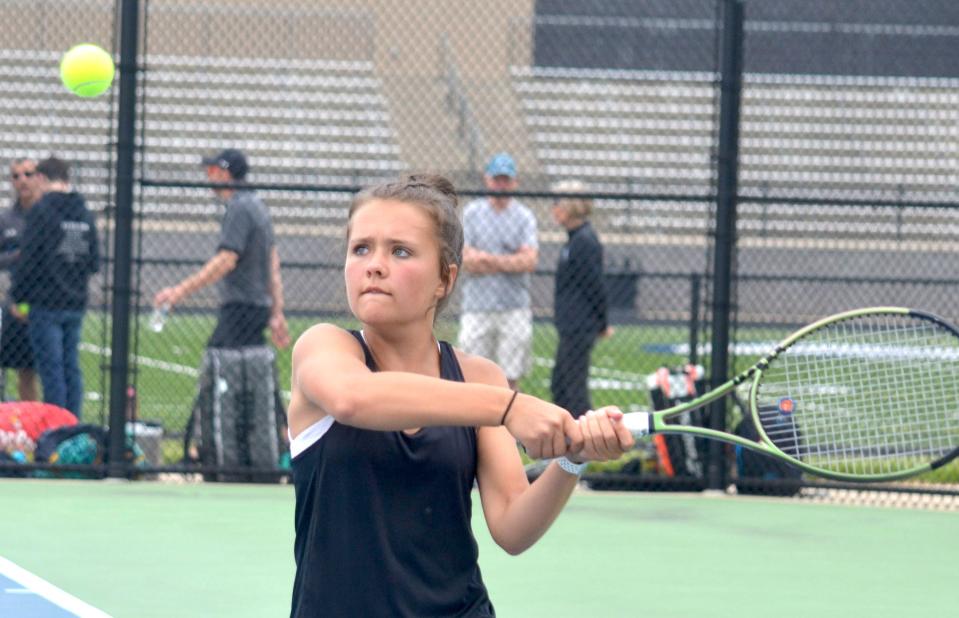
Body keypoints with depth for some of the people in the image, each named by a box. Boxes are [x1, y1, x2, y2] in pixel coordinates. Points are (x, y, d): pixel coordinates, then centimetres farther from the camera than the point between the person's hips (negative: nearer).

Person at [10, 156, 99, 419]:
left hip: (46, 304, -6)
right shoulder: (85, 214, 9)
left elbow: (27, 259, -12)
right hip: (76, 303, 6)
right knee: (71, 368, 10)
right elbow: (94, 262, 12)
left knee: (51, 369, -4)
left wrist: (18, 298, -5)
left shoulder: (41, 210, -10)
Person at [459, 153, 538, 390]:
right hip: (477, 307, 0)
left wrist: (488, 258, -9)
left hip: (514, 308, 0)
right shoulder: (471, 212, 7)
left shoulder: (524, 216, 5)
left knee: (510, 378, 0)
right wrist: (510, 262, -8)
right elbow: (465, 260, -4)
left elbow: (529, 261, -7)